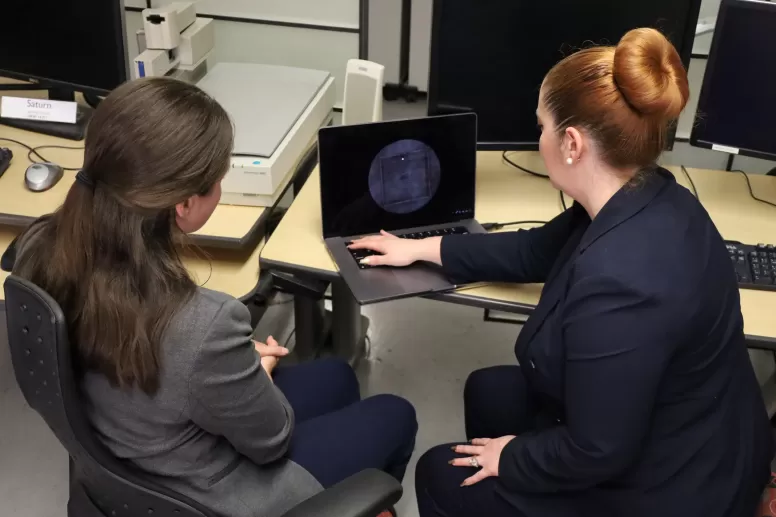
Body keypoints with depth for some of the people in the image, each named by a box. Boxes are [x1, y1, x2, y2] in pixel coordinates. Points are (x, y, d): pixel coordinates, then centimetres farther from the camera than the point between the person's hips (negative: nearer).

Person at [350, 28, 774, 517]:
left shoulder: (619, 282, -39)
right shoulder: (648, 200, -8)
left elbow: (597, 454, -29)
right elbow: (537, 250, 9)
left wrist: (513, 458, -9)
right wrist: (422, 248, 17)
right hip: (675, 439, 9)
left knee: (441, 476, 8)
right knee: (488, 391, 23)